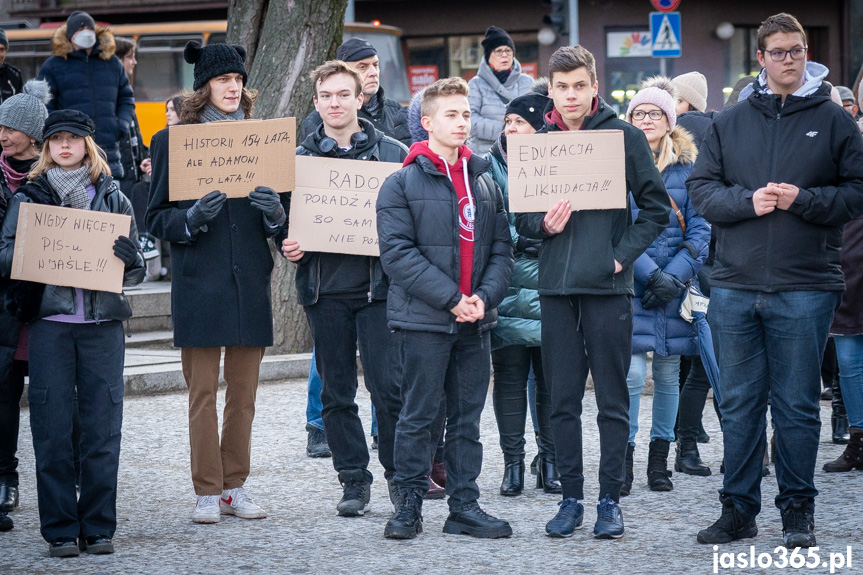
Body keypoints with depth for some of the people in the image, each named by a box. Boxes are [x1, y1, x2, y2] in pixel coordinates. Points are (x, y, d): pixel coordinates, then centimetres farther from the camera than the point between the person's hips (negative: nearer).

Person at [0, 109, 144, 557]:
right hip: (49, 322, -1)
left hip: (103, 322, 1)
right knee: (52, 429, -2)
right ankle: (60, 530, 4)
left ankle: (98, 528, 7)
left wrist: (130, 256, -11)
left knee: (102, 428, 0)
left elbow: (135, 273, 12)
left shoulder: (113, 199, 12)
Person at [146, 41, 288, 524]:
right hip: (198, 281, -3)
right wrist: (191, 218, -18)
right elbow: (157, 218, 2)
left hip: (251, 280, 3)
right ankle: (208, 492, 4)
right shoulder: (173, 141, 3)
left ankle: (235, 487, 14)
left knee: (244, 391, 5)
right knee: (203, 391, -2)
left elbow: (282, 219, 12)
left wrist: (274, 211, -11)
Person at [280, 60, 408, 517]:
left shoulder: (392, 153, 4)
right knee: (336, 392, 6)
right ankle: (353, 480, 16)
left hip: (377, 286, -2)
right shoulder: (300, 158, 10)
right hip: (324, 289, 3)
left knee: (387, 385, -8)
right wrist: (287, 246, -4)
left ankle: (400, 475, 6)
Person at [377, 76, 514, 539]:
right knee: (418, 415, 0)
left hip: (476, 322, 5)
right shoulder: (402, 184, -4)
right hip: (425, 319, -5)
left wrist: (485, 297, -7)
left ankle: (464, 506, 15)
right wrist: (451, 298, -17)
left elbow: (501, 250, 11)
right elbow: (398, 254, -12)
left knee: (467, 417, 9)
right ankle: (409, 505, 9)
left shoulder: (486, 182, 13)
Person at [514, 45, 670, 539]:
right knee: (563, 399, 6)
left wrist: (623, 255, -8)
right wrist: (544, 224, -8)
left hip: (608, 286, -3)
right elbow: (520, 216, 13)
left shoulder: (624, 137, 0)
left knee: (613, 400, 2)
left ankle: (611, 500, 9)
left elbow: (656, 207, 1)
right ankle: (571, 498, 13)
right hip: (557, 286, 3)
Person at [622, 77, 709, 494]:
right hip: (629, 282, -2)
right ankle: (624, 461, -2)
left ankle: (659, 460, 19)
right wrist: (649, 273, -16)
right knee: (632, 373, -11)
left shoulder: (687, 166, 8)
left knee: (668, 372, 8)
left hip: (676, 284, 2)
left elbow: (699, 227, 2)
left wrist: (675, 275, -11)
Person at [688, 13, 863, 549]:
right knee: (740, 403, 7)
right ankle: (739, 508, 15)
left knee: (797, 405, 3)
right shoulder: (730, 122, 10)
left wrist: (803, 200, -14)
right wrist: (746, 201, -10)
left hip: (805, 288, -2)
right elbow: (701, 188, 7)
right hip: (735, 286, 2)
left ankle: (798, 508, 14)